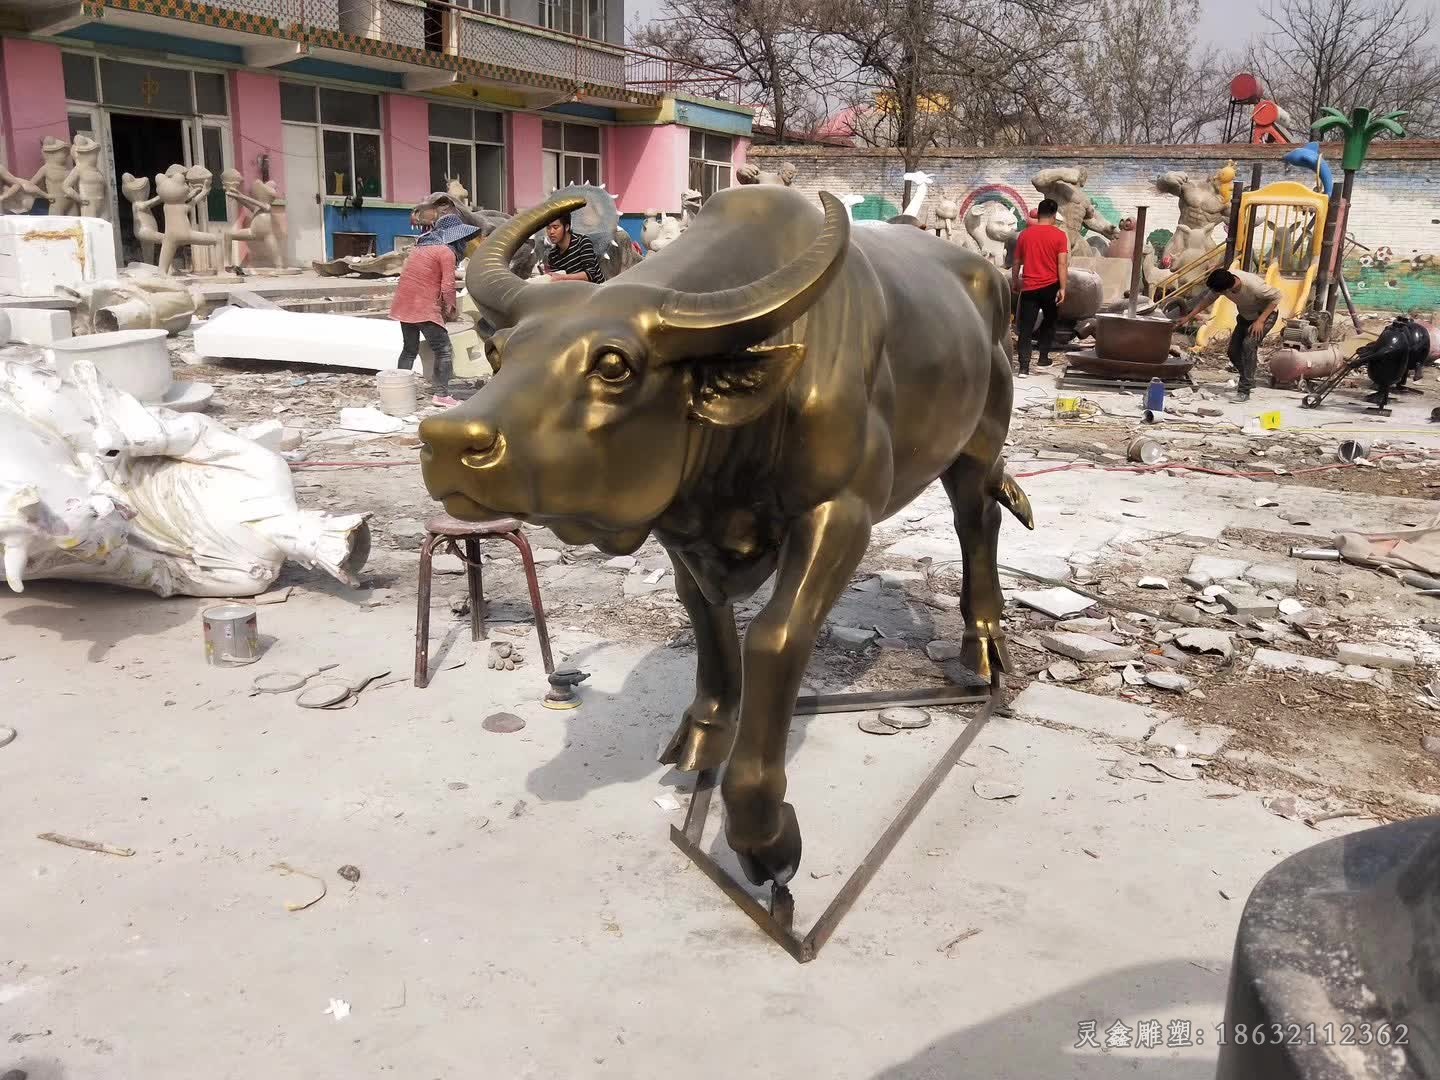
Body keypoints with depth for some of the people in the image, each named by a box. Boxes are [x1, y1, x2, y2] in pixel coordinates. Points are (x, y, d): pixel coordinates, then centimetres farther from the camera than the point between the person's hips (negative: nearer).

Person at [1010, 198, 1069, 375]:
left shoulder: (1024, 234, 2)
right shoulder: (1059, 235, -5)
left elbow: (1016, 262, 9)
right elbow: (1062, 264, -10)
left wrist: (1014, 282, 22)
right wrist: (1062, 288, -8)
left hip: (1029, 287, 1)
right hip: (1050, 286, -1)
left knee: (1026, 327, 0)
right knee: (1049, 322, 21)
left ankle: (1024, 366, -8)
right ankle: (1043, 358, 22)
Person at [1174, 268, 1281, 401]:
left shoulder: (1254, 285, -40)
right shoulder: (1223, 281, -23)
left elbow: (1276, 297, -26)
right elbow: (1207, 299, -6)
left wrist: (1260, 321, -29)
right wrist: (1187, 317, -6)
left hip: (1266, 314, -7)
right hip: (1245, 315, 7)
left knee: (1249, 344, -26)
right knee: (1233, 351, 4)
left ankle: (1244, 391, -23)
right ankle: (1248, 381, 30)